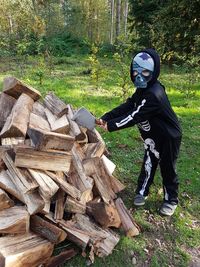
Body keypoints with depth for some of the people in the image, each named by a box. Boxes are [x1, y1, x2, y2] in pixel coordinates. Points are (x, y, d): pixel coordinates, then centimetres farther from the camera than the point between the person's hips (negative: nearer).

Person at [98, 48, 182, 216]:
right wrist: (106, 117, -17)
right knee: (148, 165, 16)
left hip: (169, 137, -8)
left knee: (168, 169, 8)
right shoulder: (143, 90, 0)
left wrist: (111, 125, -28)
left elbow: (135, 116, -33)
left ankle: (171, 200, 29)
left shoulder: (154, 94, -32)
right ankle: (142, 192, 34)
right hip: (152, 137, 8)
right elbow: (127, 106, -6)